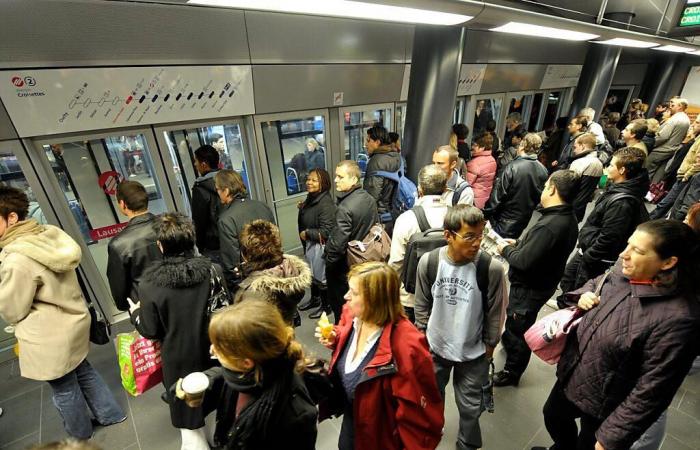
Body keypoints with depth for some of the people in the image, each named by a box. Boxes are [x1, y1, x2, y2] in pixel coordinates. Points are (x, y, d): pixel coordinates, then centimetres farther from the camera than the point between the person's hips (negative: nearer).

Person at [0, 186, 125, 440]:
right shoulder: (52, 234, -6)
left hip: (49, 337, -7)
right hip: (73, 321, 7)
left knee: (64, 389, 17)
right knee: (83, 372, 26)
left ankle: (80, 435, 42)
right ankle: (110, 414, 44)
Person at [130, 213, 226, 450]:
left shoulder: (150, 285, -23)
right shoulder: (212, 270, -17)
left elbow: (151, 331, -12)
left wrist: (135, 313, 8)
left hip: (180, 359, -3)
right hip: (213, 350, 4)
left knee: (189, 420, 20)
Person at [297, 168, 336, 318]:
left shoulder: (326, 203, -25)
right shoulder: (311, 198, 2)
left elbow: (326, 232, -28)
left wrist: (306, 233, -17)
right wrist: (302, 209, 0)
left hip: (320, 246, -8)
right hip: (310, 244, 9)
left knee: (322, 277, 10)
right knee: (312, 273, 24)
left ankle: (327, 305, 31)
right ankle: (315, 299, 46)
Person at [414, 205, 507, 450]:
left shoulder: (492, 268, -24)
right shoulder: (428, 261, -20)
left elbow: (495, 313, -9)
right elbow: (422, 305, -4)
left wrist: (489, 345, 1)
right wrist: (423, 335, 4)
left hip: (474, 352, -1)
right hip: (434, 347, 2)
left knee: (469, 406, 18)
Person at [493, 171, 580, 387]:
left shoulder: (549, 225, -34)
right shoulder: (568, 219, -1)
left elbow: (523, 261, -31)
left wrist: (506, 249, -14)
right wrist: (518, 244, 3)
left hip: (529, 288, -9)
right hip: (542, 282, 9)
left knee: (518, 329, 11)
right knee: (514, 320, 32)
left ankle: (511, 373, 33)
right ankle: (508, 343, 59)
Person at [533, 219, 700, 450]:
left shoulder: (677, 318, -31)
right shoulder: (625, 269, -12)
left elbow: (651, 390, -25)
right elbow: (596, 282, 12)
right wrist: (584, 294, -11)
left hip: (605, 407, -6)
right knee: (553, 416, 30)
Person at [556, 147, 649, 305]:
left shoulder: (622, 202, -28)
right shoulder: (617, 188, 2)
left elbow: (608, 237, -27)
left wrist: (587, 258, -17)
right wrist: (583, 247, 15)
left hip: (596, 259, -9)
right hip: (586, 249, 9)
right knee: (567, 279, 25)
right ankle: (564, 303, 47)